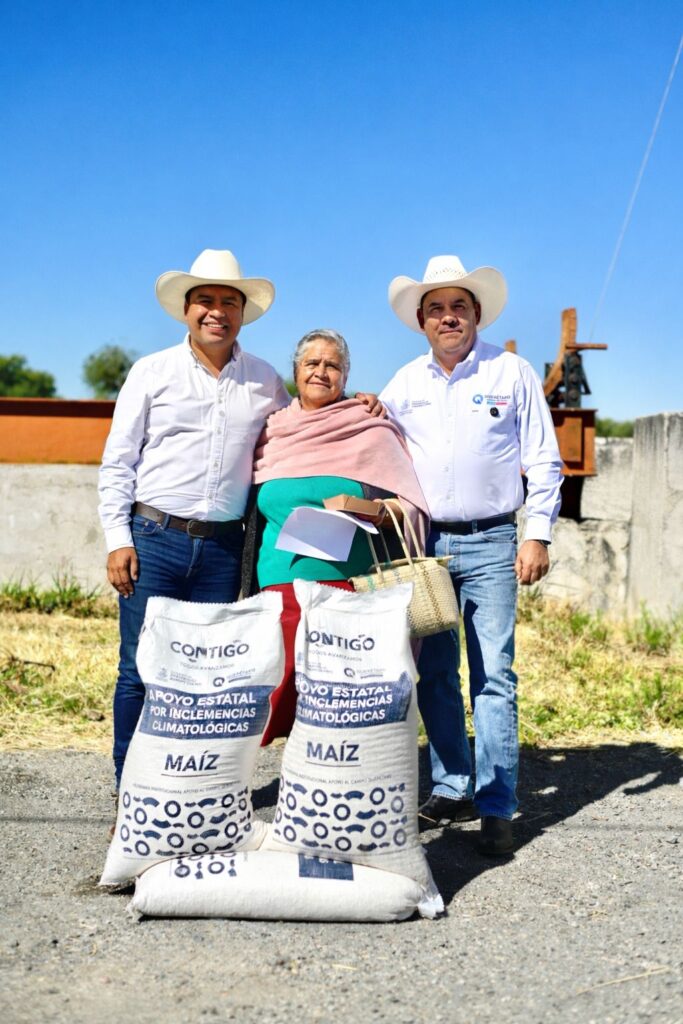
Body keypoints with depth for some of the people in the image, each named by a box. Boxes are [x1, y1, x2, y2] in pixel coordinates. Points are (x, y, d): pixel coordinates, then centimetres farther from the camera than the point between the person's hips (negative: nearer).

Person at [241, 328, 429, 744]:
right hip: (282, 584, 3)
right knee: (287, 692, -4)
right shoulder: (272, 431, 16)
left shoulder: (372, 430, 6)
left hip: (352, 585, -3)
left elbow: (411, 508, 2)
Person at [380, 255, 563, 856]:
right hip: (424, 541, 4)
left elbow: (544, 462, 2)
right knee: (434, 673, 8)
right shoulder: (405, 383, 11)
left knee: (494, 676, -5)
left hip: (490, 544, -3)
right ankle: (452, 790, 20)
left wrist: (538, 535, -5)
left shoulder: (513, 373, 3)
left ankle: (496, 807, 1)